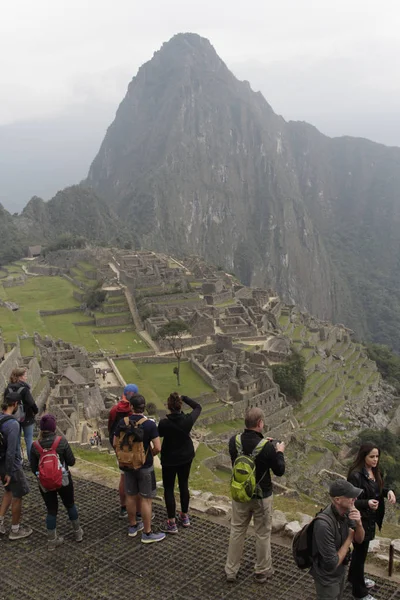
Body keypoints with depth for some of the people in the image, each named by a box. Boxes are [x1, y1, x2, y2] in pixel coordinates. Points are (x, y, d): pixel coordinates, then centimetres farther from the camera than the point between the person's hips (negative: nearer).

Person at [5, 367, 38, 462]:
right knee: (29, 441, 6)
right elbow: (31, 403, -20)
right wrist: (36, 411, -1)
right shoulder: (24, 389, -19)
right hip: (26, 418, -5)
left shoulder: (8, 389, -1)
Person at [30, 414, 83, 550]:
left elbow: (34, 468, -3)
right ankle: (78, 533, 36)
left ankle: (52, 541, 24)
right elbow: (71, 462, -10)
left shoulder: (35, 446, -12)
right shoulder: (62, 441, -17)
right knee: (70, 505, 22)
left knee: (51, 510, 15)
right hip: (63, 480, -1)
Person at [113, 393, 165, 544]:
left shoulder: (122, 422, -8)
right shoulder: (150, 424, -20)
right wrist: (150, 455, 1)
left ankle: (133, 526, 33)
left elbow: (115, 443, 0)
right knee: (146, 499, 5)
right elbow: (157, 447, -20)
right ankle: (147, 533, 12)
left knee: (131, 496, 18)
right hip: (145, 466, -5)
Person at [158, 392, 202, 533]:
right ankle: (184, 516, 34)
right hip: (186, 457, 3)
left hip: (169, 459, -3)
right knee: (184, 485, 20)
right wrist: (184, 398, 1)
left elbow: (159, 434, -2)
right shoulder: (188, 420, -17)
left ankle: (172, 523, 11)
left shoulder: (164, 423, -24)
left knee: (169, 489, 9)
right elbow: (198, 407, 2)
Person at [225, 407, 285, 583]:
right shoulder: (267, 448, -25)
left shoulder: (233, 441, -13)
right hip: (261, 496, -3)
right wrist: (280, 452, 5)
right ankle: (262, 571, 30)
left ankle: (231, 570, 28)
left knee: (237, 531, 18)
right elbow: (279, 471, -10)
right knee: (262, 534, 15)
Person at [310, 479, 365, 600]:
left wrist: (358, 523, -24)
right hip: (327, 576, -8)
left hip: (341, 570, 8)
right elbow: (332, 563, -32)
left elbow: (359, 540, -2)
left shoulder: (346, 511, -14)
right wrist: (349, 538, -21)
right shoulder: (324, 525, -38)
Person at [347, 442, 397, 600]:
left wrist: (388, 491, -7)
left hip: (370, 518, 8)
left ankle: (354, 576, 47)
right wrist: (367, 503, -38)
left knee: (360, 550, 26)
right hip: (360, 520, -8)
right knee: (360, 552, 7)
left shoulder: (375, 472, -1)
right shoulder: (355, 475, -26)